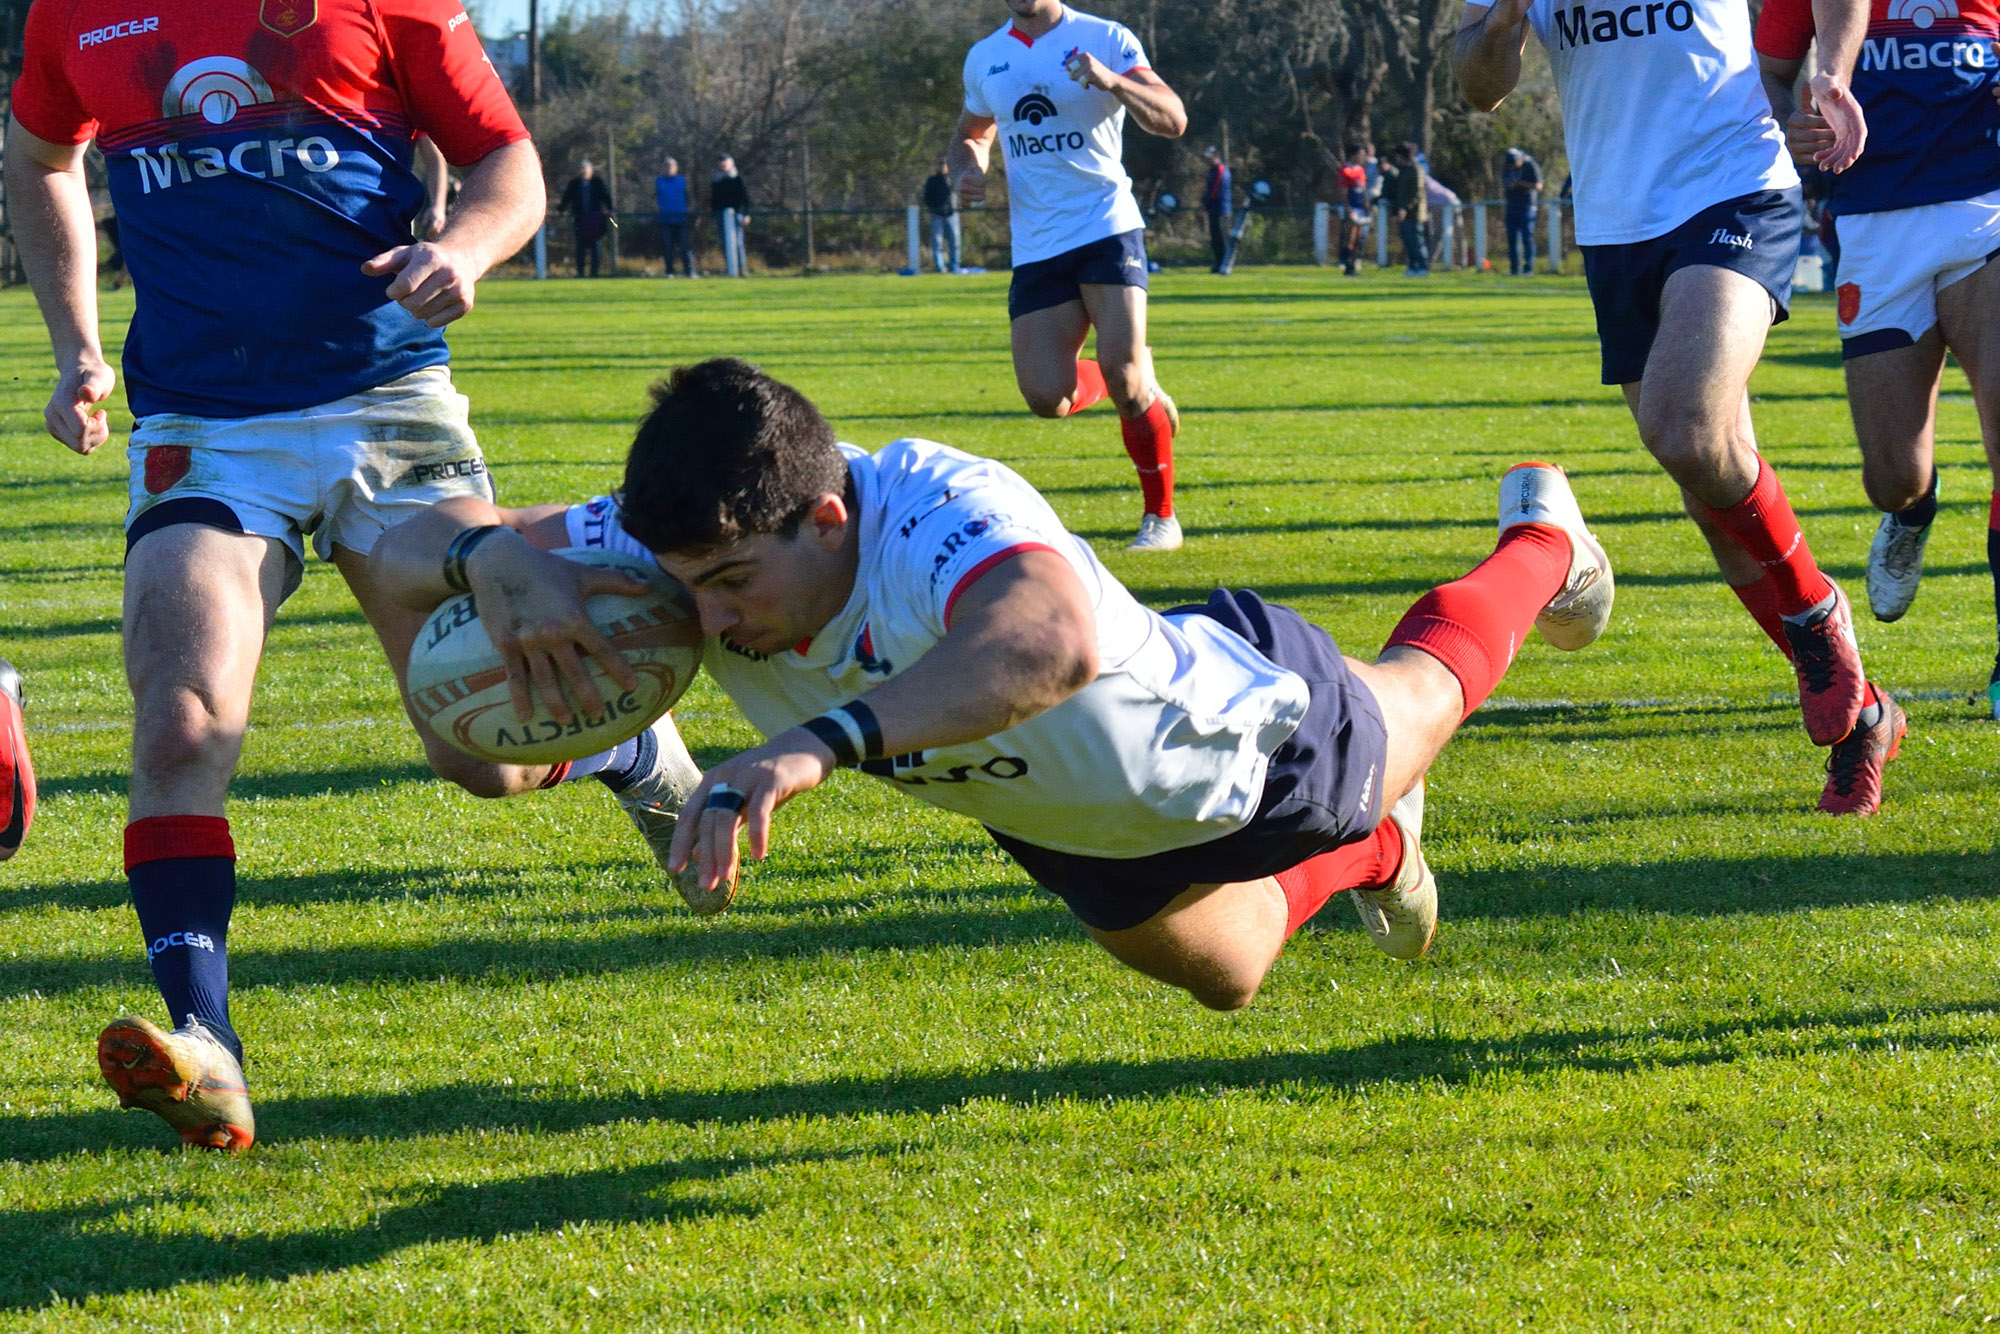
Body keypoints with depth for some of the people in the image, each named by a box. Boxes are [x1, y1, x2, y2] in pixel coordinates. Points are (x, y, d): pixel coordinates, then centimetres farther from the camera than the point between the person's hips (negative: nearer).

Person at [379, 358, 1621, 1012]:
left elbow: (1054, 643, -74)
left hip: (1253, 727, -5)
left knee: (1421, 696, 31)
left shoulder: (939, 514, -51)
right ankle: (1371, 858, 65)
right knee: (1224, 973, 34)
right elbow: (431, 544, -25)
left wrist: (822, 741, -84)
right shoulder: (704, 537, -32)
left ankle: (1540, 541, 62)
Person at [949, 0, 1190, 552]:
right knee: (1046, 399, -8)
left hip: (1108, 230, -4)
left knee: (1122, 376, -19)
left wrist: (1112, 81, -30)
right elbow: (971, 135, 30)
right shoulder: (984, 58, 12)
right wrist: (968, 170, 5)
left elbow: (1173, 120, -12)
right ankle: (1140, 385, 26)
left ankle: (1161, 516, -1)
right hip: (1036, 248, 4)